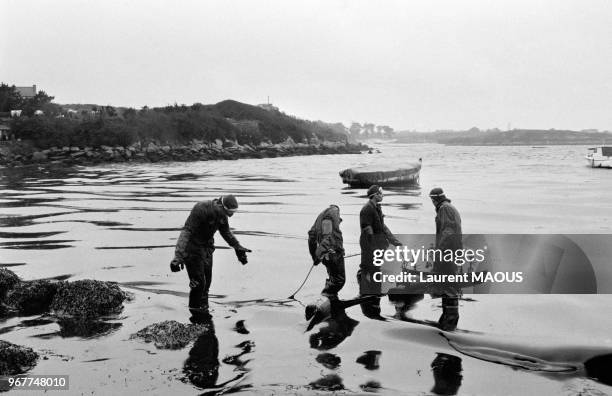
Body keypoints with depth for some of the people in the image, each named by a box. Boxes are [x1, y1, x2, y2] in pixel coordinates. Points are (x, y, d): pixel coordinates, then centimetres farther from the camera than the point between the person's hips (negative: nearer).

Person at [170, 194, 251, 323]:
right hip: (193, 248, -8)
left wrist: (238, 247, 17)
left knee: (206, 281, 12)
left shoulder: (222, 214, -5)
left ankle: (203, 311, 28)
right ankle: (196, 315, 7)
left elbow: (226, 232, 15)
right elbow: (186, 232, -35)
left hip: (207, 247, 8)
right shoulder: (201, 210, -30)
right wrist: (178, 256, -43)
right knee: (198, 282, -8)